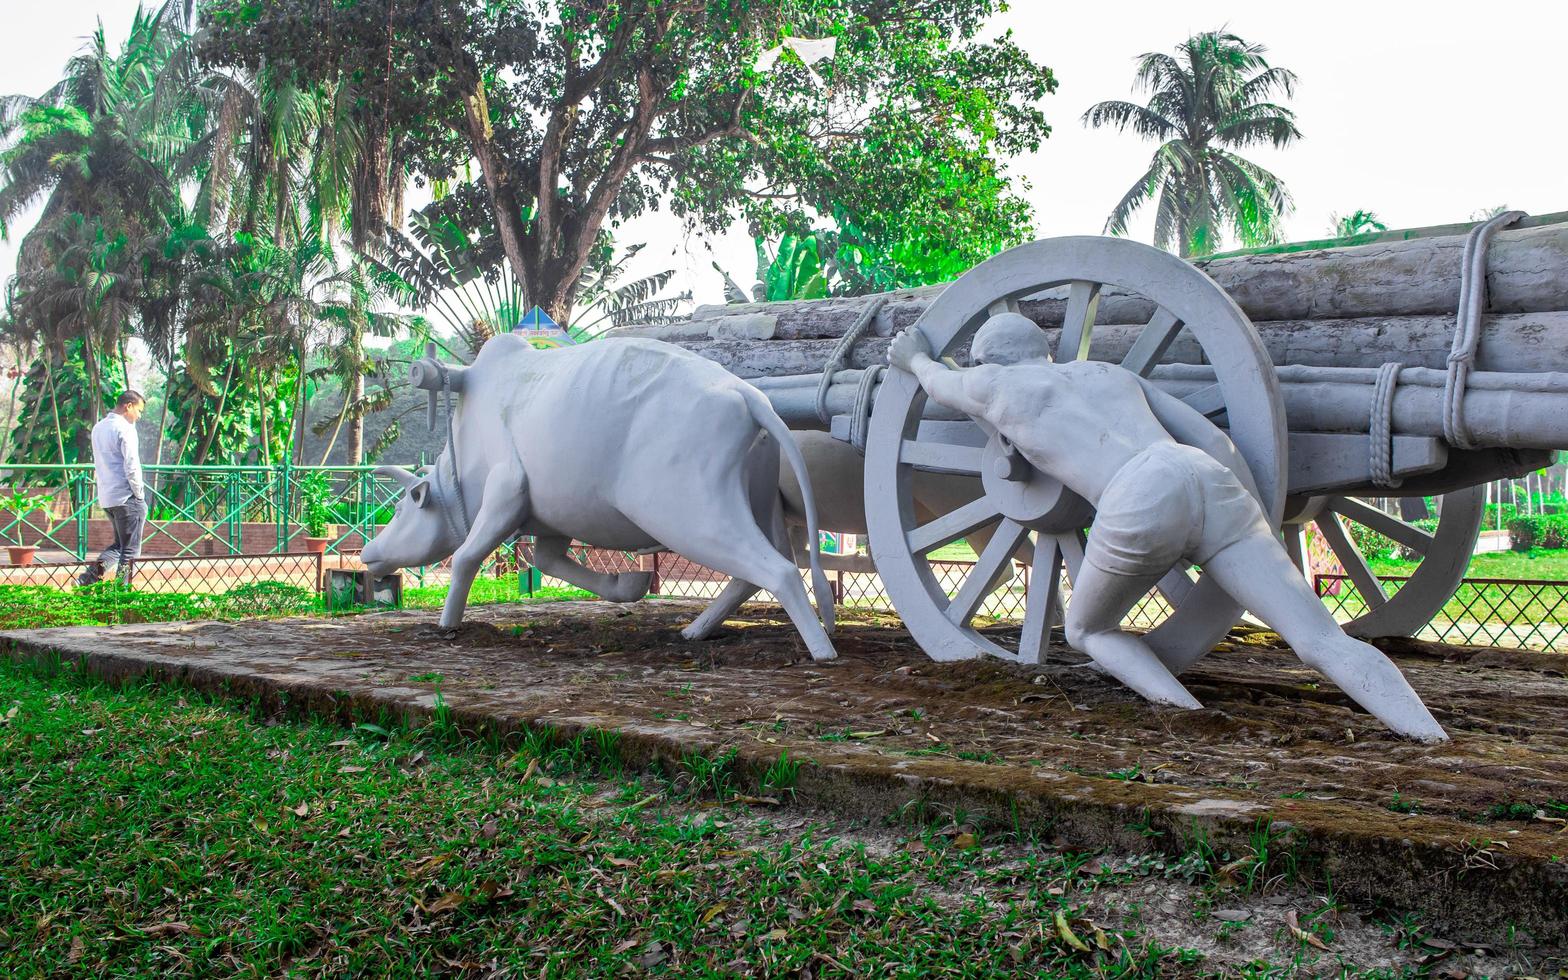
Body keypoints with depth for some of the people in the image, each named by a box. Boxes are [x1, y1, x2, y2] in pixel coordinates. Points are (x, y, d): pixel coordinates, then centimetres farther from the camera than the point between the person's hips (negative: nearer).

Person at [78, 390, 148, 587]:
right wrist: (140, 495, -7)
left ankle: (88, 577, 5)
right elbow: (132, 467, -19)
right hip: (126, 497, -8)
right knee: (130, 549, 1)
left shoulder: (98, 428, 15)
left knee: (119, 544, 19)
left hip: (106, 497, 8)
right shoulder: (125, 429, -13)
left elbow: (97, 465, 20)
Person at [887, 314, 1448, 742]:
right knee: (1328, 646, 0)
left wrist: (915, 359, 72)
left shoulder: (995, 383, 24)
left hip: (1139, 507, -4)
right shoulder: (1111, 373, 36)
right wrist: (1263, 540, 29)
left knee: (1088, 630, 24)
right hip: (1214, 488, 4)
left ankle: (1194, 720, -1)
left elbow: (939, 383, 50)